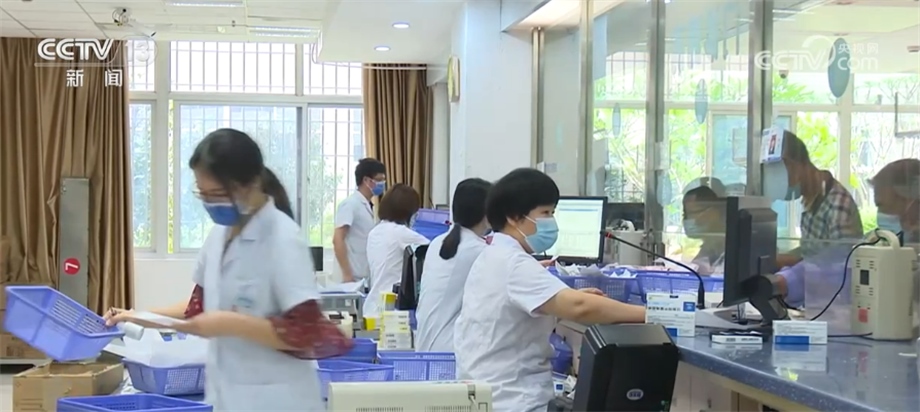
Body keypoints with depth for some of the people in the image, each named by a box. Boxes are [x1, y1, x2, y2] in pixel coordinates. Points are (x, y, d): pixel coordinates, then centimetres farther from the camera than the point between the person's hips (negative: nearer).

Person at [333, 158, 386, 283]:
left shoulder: (367, 206, 14)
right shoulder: (350, 204, -11)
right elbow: (337, 240, -17)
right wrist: (347, 275, -21)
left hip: (365, 277, 8)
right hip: (352, 277, -8)